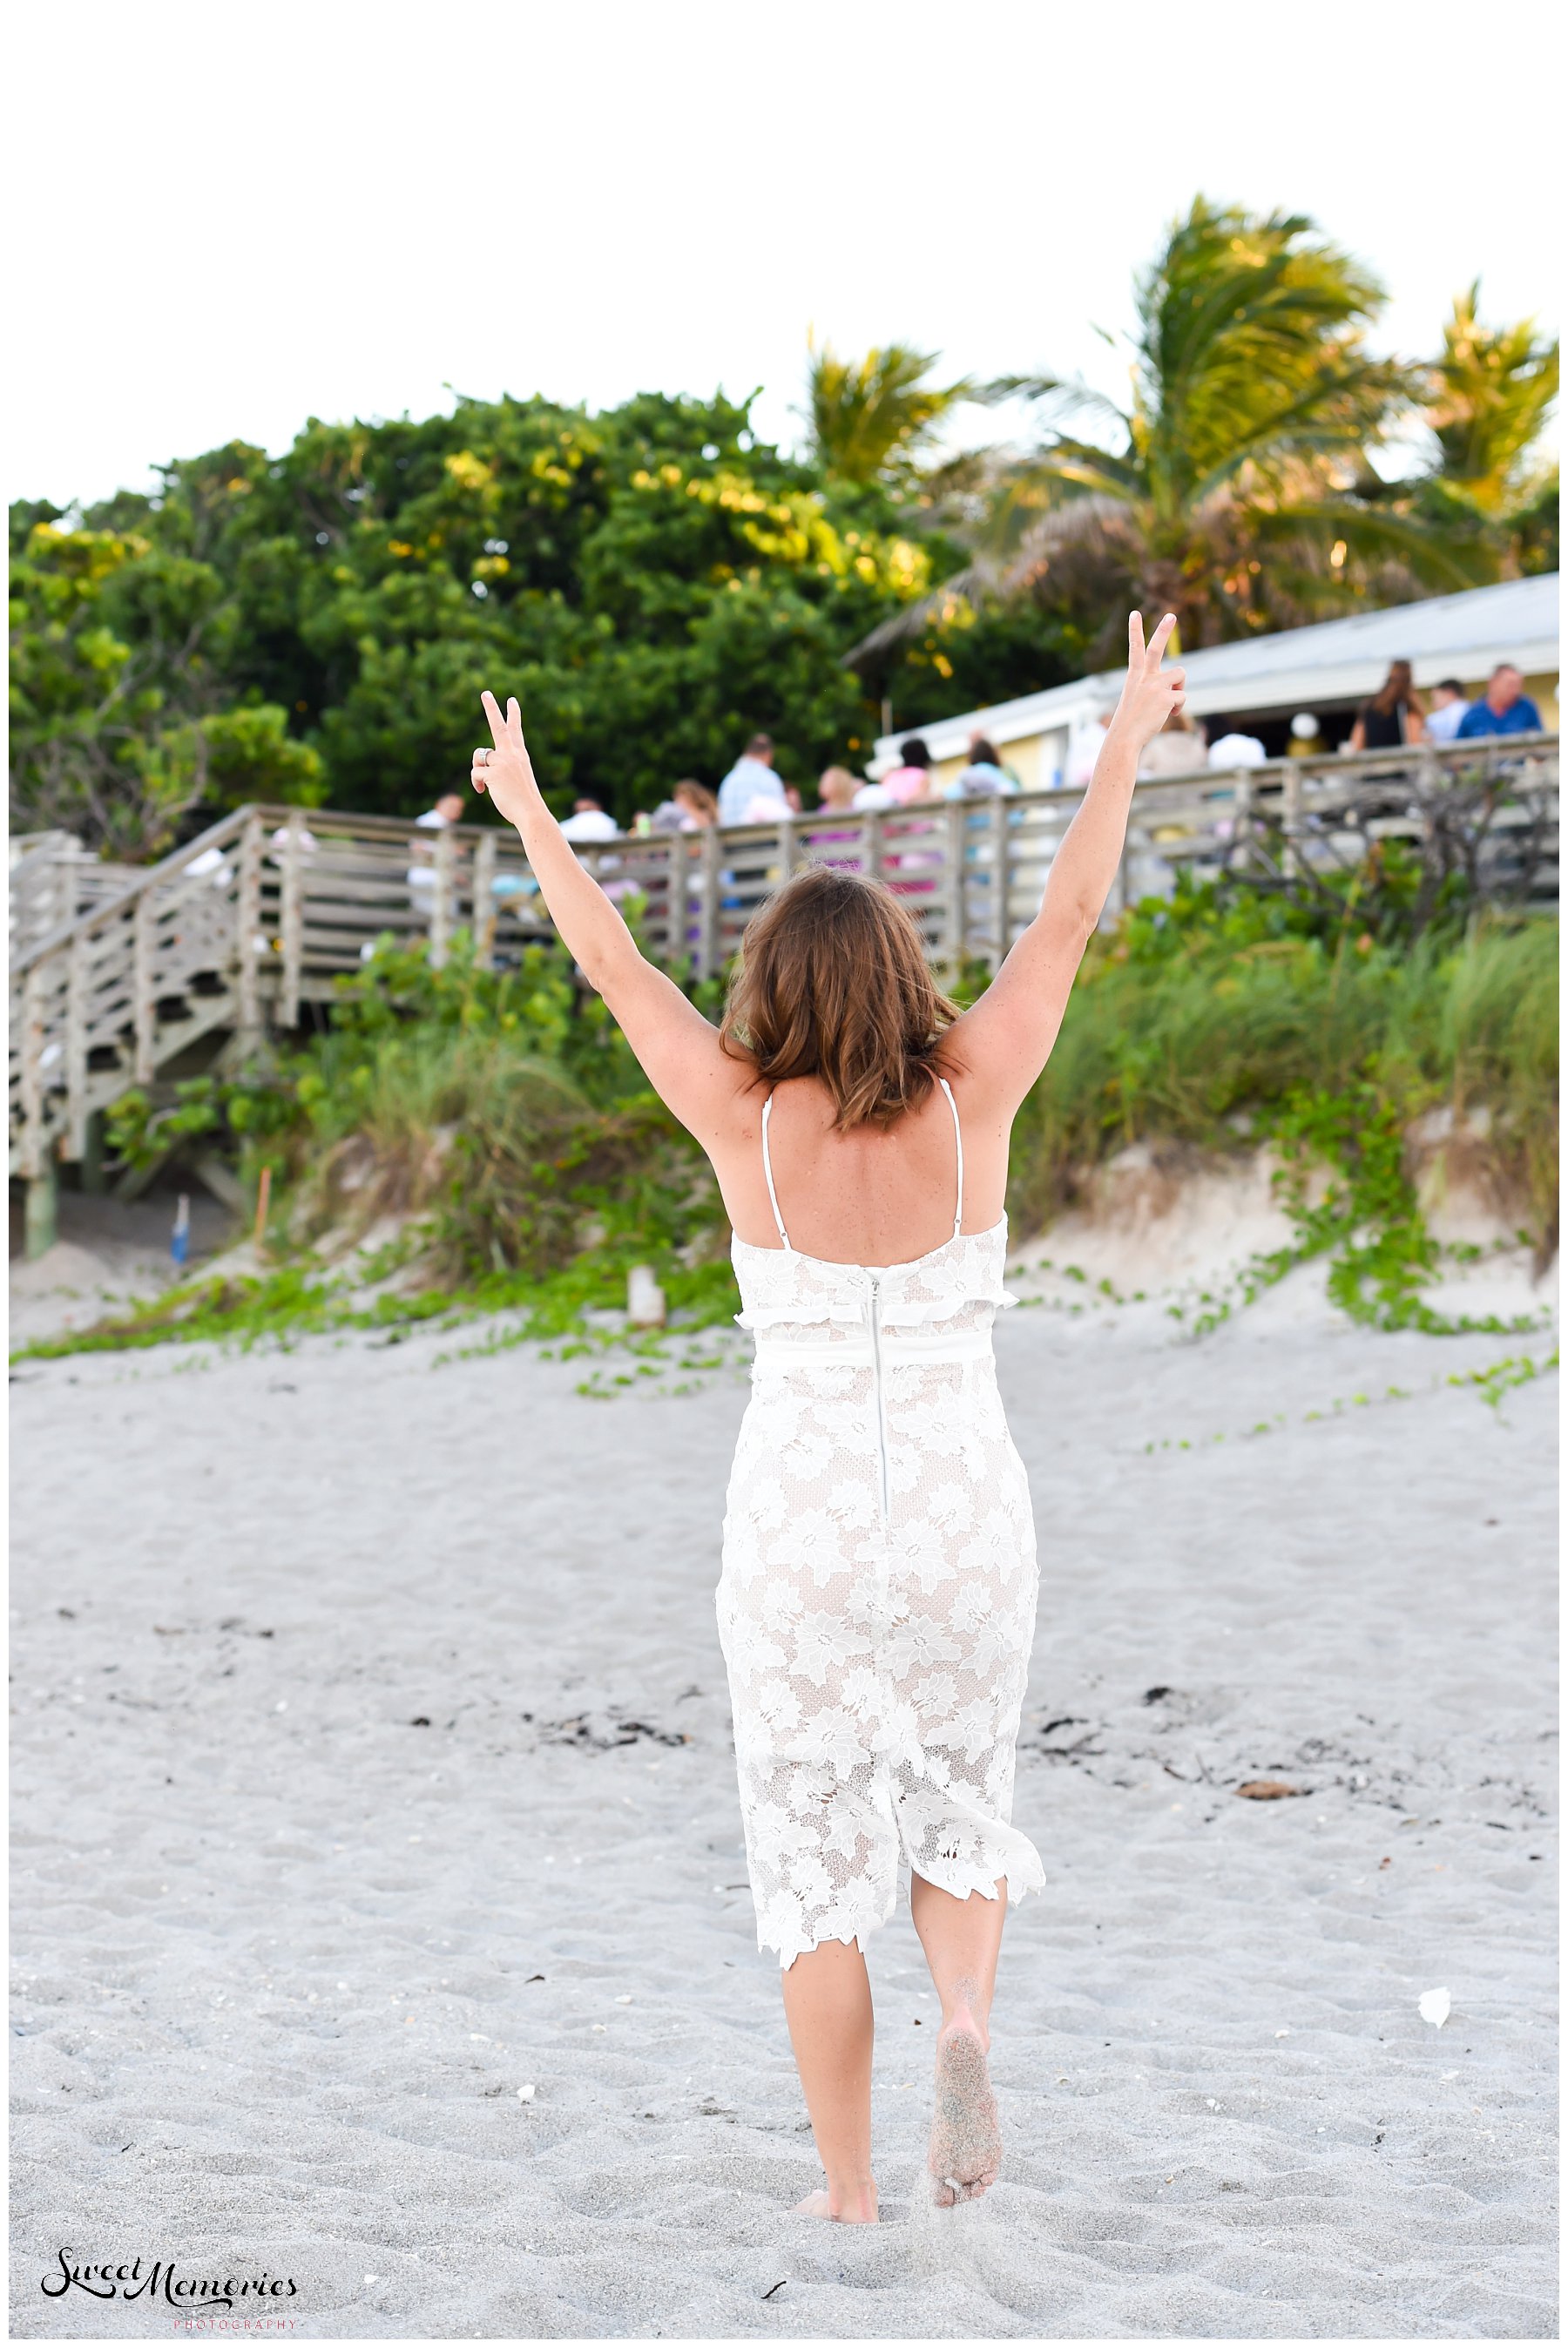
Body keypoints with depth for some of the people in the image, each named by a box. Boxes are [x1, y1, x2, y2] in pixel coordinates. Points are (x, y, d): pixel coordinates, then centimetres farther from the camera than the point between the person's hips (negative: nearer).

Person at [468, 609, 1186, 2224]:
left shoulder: (750, 1123, -10)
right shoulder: (970, 1106, -7)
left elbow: (612, 967, 2)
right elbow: (1067, 924, 4)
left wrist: (530, 813, 15)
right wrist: (1124, 747, 15)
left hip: (802, 1527, -1)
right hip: (964, 1516, 2)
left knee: (817, 1853, 10)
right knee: (959, 1814, 21)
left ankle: (848, 2193, 12)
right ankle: (965, 2020, -6)